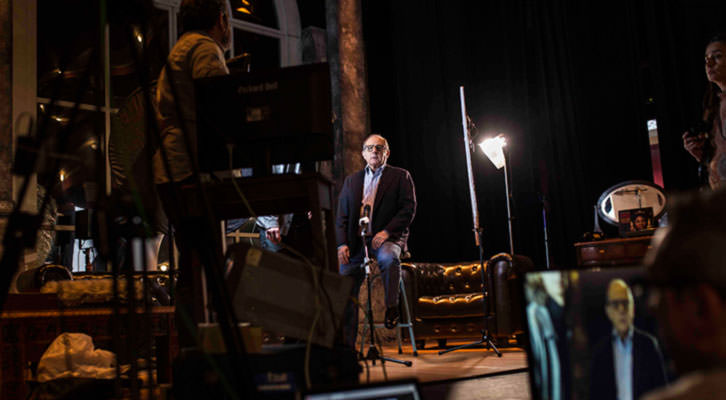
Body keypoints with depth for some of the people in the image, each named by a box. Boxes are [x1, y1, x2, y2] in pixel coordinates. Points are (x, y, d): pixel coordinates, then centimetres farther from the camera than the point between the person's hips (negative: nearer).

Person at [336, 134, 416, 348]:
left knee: (389, 257, -39)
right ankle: (346, 345, 1)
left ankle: (391, 307, -23)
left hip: (387, 237, -3)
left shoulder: (400, 176, 9)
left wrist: (386, 232, -15)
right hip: (356, 241, 3)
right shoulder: (351, 180, 19)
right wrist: (342, 243, -2)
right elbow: (341, 216, 14)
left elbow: (409, 208, -2)